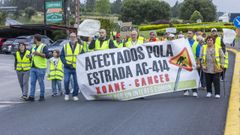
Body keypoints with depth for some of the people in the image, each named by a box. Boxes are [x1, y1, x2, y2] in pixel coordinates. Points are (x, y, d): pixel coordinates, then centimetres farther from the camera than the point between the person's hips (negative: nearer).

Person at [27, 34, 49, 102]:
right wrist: (31, 55, 12)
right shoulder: (34, 47, 17)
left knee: (41, 82, -1)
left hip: (40, 68, -7)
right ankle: (31, 96, 2)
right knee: (32, 82, 2)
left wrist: (38, 53, -24)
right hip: (33, 67, 7)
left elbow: (46, 55, -18)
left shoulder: (43, 46, -7)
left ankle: (42, 96, 8)